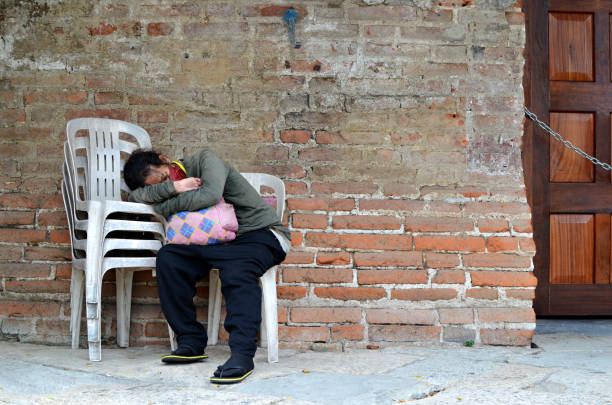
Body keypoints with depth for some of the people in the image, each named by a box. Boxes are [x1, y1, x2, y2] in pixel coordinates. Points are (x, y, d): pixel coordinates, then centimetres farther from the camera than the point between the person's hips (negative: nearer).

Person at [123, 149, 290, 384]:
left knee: (236, 271, -37)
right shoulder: (170, 185, 9)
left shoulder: (204, 160, -7)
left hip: (263, 233, -6)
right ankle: (191, 341, -15)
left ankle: (242, 353, -41)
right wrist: (173, 187, -20)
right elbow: (136, 197, -7)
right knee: (168, 257, -16)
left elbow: (211, 195, -26)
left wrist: (165, 205, -14)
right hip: (220, 242, 6)